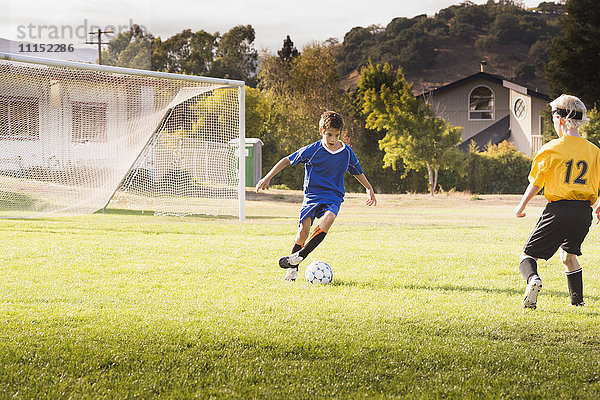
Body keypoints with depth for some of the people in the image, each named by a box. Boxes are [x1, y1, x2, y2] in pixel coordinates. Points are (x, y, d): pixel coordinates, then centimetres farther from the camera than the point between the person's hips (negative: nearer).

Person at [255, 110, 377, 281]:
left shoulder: (347, 152, 1)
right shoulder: (312, 150, -7)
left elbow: (357, 171, 21)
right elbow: (287, 160, 2)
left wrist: (369, 189, 31)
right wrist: (268, 177, -3)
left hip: (334, 196, 1)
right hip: (312, 195, -1)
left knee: (328, 218, -32)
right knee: (303, 231, -17)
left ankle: (300, 255, -27)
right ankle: (293, 269, 4)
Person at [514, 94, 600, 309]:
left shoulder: (551, 149, -5)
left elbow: (536, 184, 0)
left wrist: (522, 206, 16)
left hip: (558, 210, -5)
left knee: (528, 255, 2)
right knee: (568, 255, 28)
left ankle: (532, 279, -29)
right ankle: (578, 301, 26)